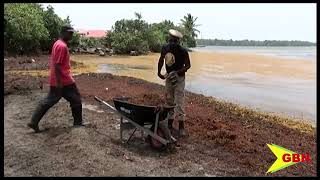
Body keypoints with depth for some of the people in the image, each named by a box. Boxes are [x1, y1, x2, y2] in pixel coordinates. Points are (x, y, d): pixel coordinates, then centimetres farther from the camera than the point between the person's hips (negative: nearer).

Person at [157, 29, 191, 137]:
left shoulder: (183, 51, -17)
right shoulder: (165, 48, -2)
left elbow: (188, 65, -12)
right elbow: (161, 60, 14)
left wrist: (177, 72, -25)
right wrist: (159, 72, 9)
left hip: (179, 78, -6)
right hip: (168, 77, 6)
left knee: (179, 102, -9)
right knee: (169, 101, 12)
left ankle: (181, 127, -2)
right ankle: (169, 124, 24)